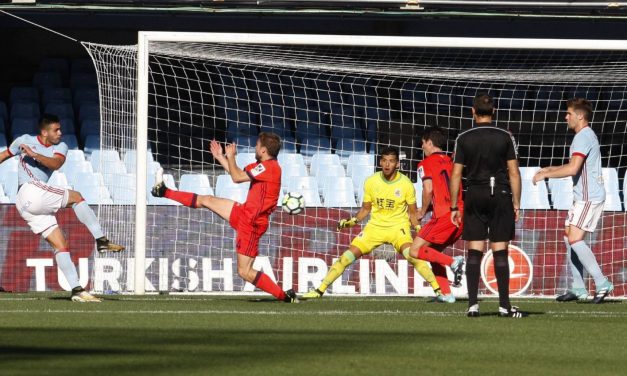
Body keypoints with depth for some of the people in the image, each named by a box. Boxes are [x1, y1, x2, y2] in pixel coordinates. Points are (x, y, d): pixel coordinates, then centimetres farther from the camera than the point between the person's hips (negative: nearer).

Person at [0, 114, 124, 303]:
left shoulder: (60, 147, 13)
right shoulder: (25, 140, 7)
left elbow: (56, 163, -9)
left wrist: (35, 155, -20)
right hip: (30, 191, -6)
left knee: (61, 245, -1)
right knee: (76, 197, -12)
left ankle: (77, 290, -5)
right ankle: (101, 240, -17)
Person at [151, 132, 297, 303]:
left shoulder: (269, 167, -22)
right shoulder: (263, 165, 7)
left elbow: (237, 177, -20)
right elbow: (239, 174, 22)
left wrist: (230, 156, -4)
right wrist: (220, 157, 26)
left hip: (251, 224, -9)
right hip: (244, 212, 9)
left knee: (244, 272, -8)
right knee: (206, 200, 18)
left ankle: (286, 296, -3)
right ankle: (164, 191, 34)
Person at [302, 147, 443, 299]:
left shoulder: (406, 184, -9)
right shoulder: (371, 182, -3)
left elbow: (413, 213, 2)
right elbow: (366, 208, 10)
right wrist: (353, 221, -7)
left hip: (398, 225, -3)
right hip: (375, 225, 3)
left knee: (411, 255, -31)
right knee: (347, 257, -7)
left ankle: (438, 290, -24)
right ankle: (319, 291, 4)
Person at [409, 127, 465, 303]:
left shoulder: (426, 163, 0)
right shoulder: (450, 162, 22)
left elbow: (428, 190, -13)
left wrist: (422, 212, 2)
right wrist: (426, 209, 24)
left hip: (443, 216, -8)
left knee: (415, 251, -3)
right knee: (433, 251, 20)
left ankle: (453, 262, -20)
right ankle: (446, 293, 11)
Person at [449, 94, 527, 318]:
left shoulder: (464, 139, 1)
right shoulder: (505, 137, 0)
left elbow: (456, 175, 1)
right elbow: (514, 173, -2)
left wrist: (454, 206, 6)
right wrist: (516, 204, 4)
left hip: (475, 198, 1)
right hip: (501, 198, -1)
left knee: (474, 252, 2)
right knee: (500, 252, 0)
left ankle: (473, 304, -4)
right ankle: (504, 305, -1)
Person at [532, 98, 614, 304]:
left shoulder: (584, 137, -15)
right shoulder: (584, 136, 19)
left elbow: (572, 168, -24)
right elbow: (575, 167, 30)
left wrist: (545, 174, -14)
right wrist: (550, 169, 20)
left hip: (589, 197, -11)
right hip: (583, 196, 11)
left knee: (575, 239, -16)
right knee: (569, 238, 11)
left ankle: (602, 284, -17)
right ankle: (578, 289, 13)